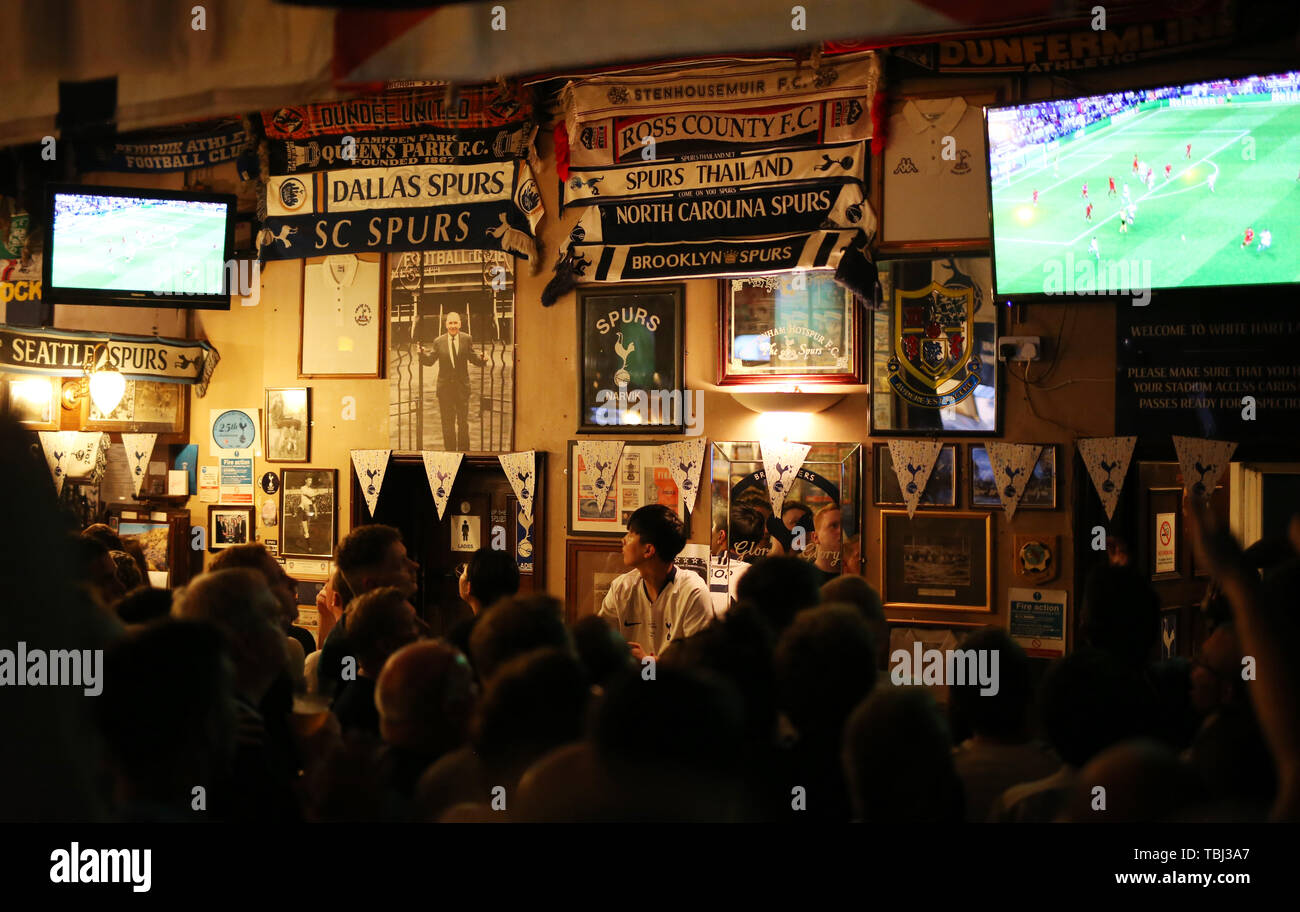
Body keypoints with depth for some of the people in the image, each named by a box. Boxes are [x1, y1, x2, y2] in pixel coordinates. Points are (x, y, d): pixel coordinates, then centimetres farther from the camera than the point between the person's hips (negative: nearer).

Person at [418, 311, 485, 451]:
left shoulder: (467, 339, -1)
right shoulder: (438, 342, 0)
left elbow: (473, 358, -1)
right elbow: (430, 361, 0)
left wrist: (482, 358, -22)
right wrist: (422, 354, -20)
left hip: (462, 386, 0)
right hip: (445, 387, 0)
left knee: (463, 422, 6)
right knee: (447, 423, 6)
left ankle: (463, 451, 16)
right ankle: (450, 451, 14)